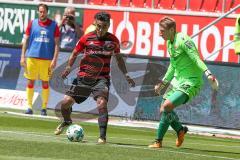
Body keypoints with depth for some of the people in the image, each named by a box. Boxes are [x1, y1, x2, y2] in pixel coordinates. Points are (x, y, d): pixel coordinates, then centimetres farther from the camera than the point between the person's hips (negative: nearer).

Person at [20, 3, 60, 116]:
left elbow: (56, 43, 2)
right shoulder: (32, 24, 6)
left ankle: (44, 108, 8)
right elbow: (25, 40, 8)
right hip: (32, 57, 1)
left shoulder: (53, 25, 2)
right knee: (30, 82, 1)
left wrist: (54, 59, -6)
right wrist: (23, 56, 1)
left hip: (47, 59, -1)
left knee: (45, 83, 2)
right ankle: (29, 106, 7)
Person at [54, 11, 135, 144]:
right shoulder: (86, 38, -4)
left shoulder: (113, 40, 0)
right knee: (66, 102, -3)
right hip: (84, 77, 1)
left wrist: (126, 75, 13)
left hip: (102, 78, -1)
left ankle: (102, 136, -20)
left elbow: (118, 58, 16)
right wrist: (68, 67, -7)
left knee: (102, 103, -26)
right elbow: (75, 53, 9)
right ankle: (67, 122, 32)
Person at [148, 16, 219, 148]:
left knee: (167, 107, -20)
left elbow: (196, 58, -27)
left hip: (190, 82, -10)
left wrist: (208, 74, -40)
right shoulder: (169, 43, 12)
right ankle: (180, 130, 31)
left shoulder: (183, 40, -17)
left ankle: (158, 141, -11)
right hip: (177, 80, 10)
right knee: (163, 110, 7)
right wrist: (163, 83, 29)